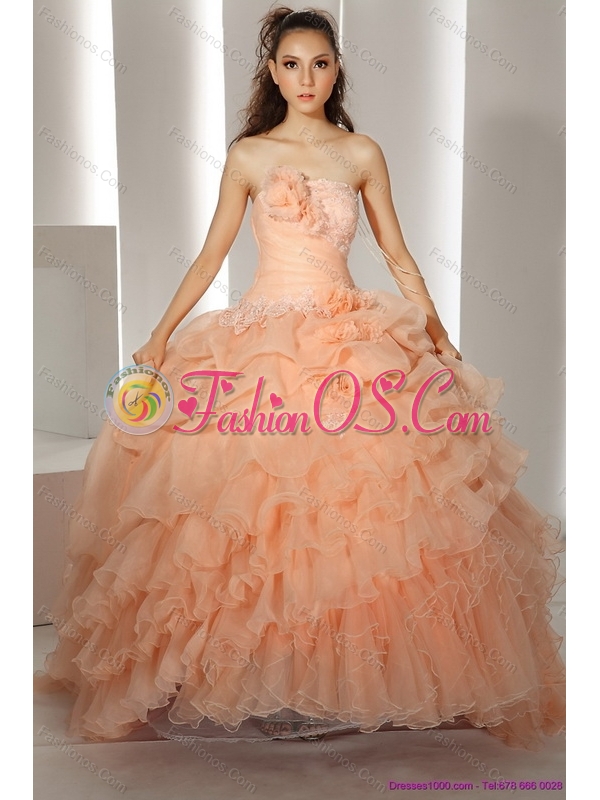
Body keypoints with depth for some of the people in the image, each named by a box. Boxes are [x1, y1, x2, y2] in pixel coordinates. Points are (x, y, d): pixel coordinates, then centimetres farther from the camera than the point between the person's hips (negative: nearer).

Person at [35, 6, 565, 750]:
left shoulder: (363, 154, 8)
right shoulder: (248, 155, 6)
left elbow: (397, 254, 10)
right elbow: (211, 254, 8)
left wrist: (440, 338, 5)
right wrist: (160, 335, 3)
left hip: (356, 338, 1)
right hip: (262, 338, 0)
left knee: (361, 509, -5)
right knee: (247, 510, -4)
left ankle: (362, 669, 12)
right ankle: (243, 671, 12)